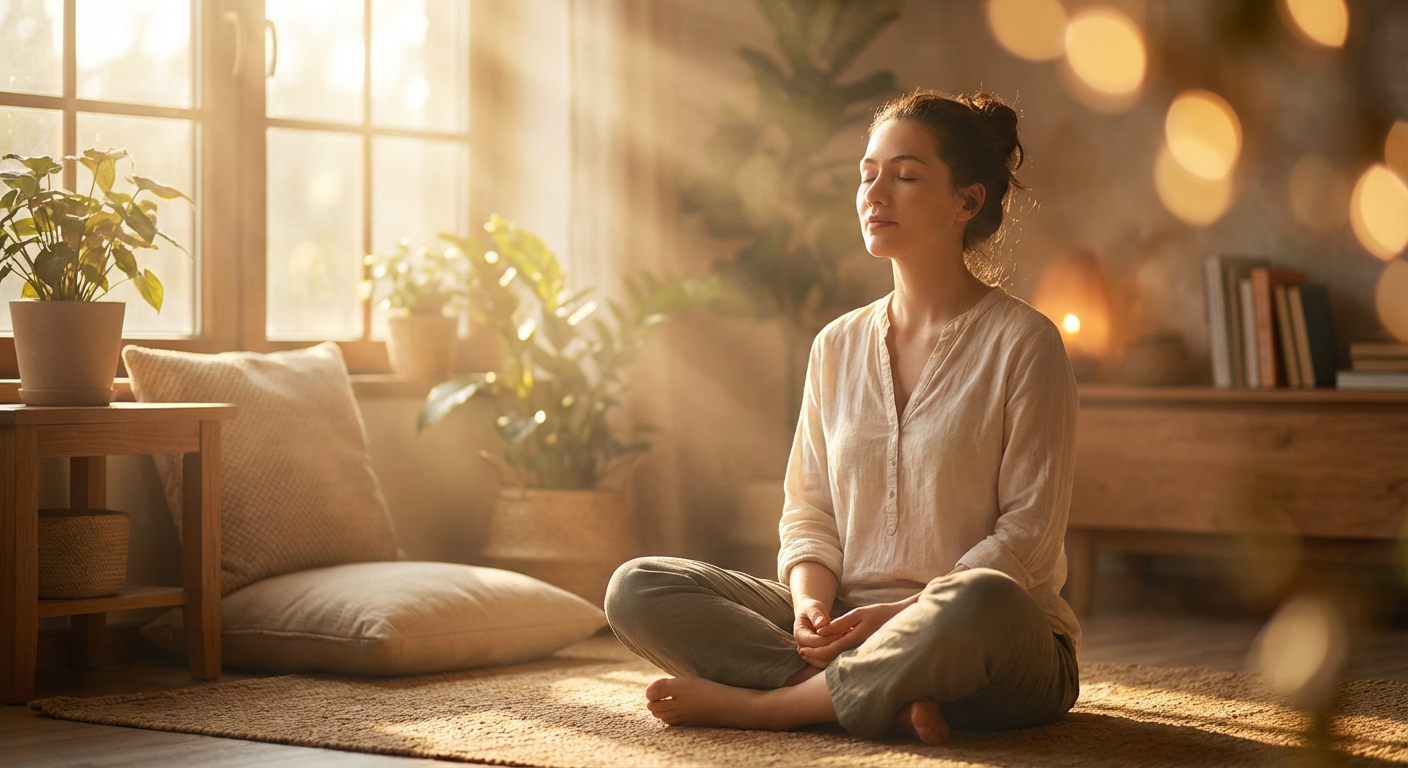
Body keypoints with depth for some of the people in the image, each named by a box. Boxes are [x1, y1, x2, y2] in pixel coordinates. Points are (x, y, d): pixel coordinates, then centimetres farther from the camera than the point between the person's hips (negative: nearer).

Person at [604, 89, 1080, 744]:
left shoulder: (1022, 342, -3)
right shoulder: (838, 347, 13)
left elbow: (1028, 531, -8)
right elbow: (809, 513, 12)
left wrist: (905, 614, -19)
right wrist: (811, 605, -10)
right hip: (849, 624, 5)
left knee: (978, 602, -42)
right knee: (636, 589, -12)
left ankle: (756, 703, -22)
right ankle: (888, 696, -24)